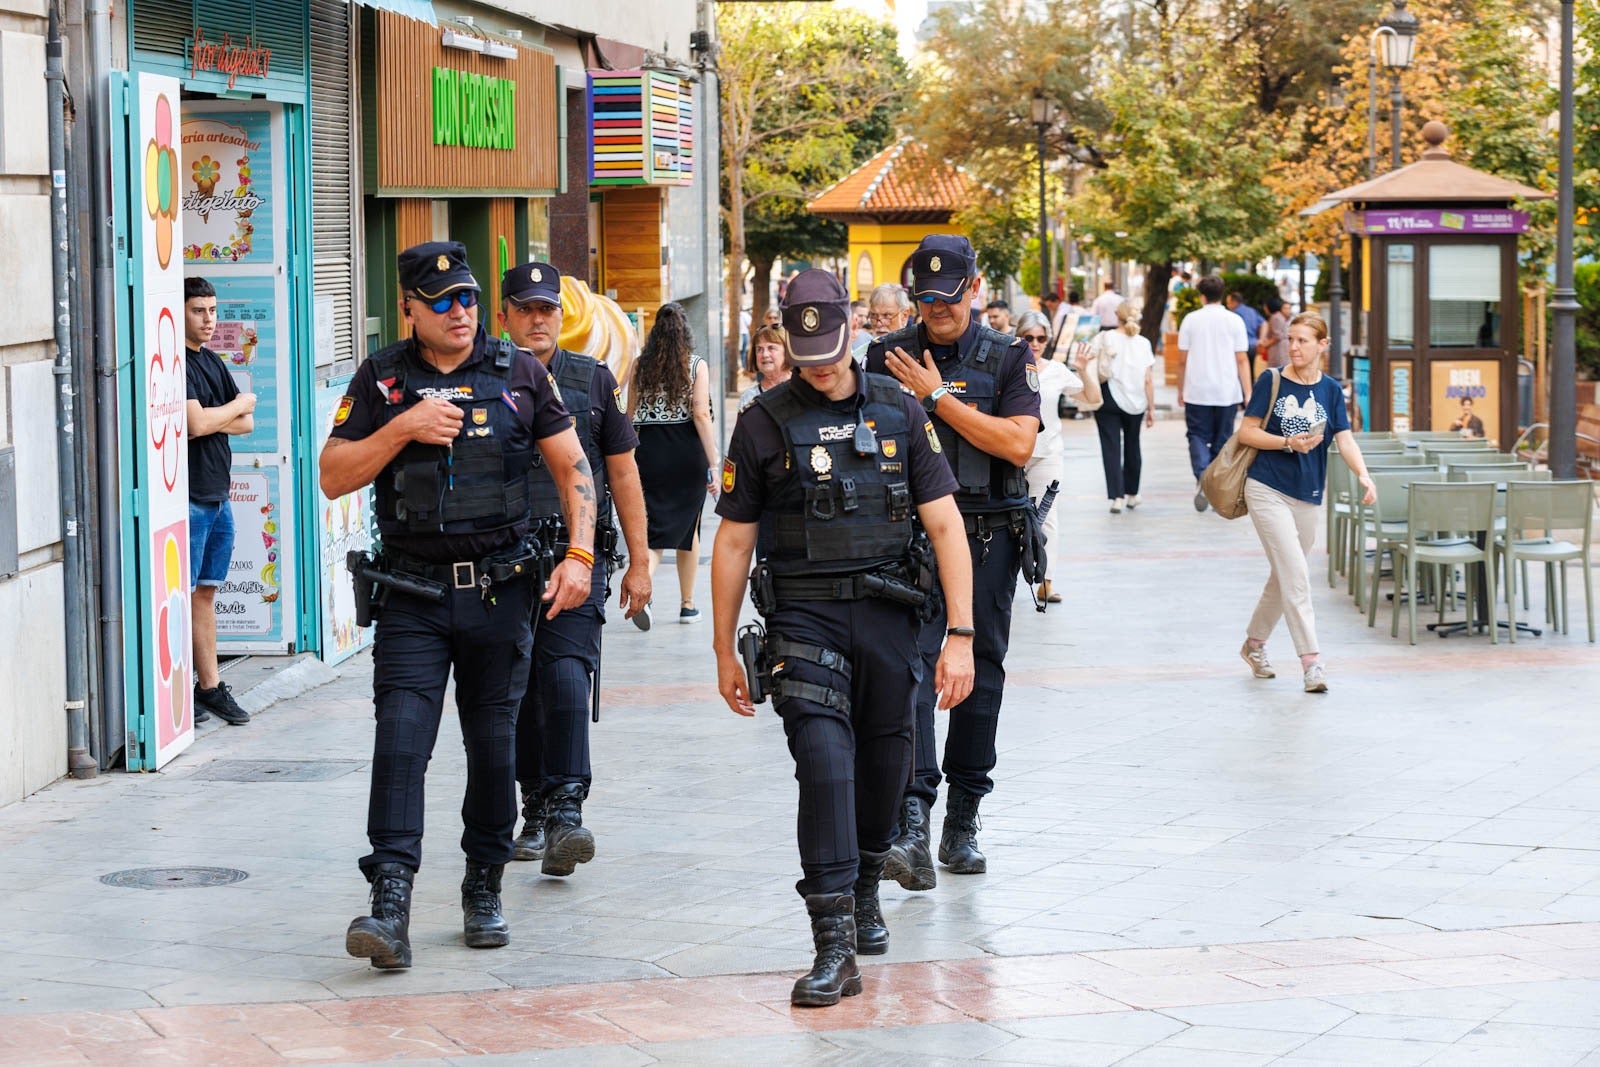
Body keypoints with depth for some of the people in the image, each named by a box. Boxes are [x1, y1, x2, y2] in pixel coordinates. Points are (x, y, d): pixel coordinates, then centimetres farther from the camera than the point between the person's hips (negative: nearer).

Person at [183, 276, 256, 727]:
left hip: (218, 496, 8)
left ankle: (209, 686, 15)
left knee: (206, 592, 12)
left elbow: (246, 423, 13)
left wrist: (210, 419, -7)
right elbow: (195, 423, -20)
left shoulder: (212, 362, 17)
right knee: (183, 596, -7)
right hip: (188, 498, -8)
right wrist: (239, 404, -2)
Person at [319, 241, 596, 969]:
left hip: (500, 589, 1)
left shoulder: (519, 373, 5)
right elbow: (333, 478, 0)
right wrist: (403, 428, -13)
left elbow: (572, 466, 9)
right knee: (400, 739, -13)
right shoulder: (381, 381, 3)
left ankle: (483, 891, 23)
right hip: (413, 594, -1)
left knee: (494, 743, 8)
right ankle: (389, 903, -18)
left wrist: (579, 554, -2)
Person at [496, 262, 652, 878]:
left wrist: (639, 562, 7)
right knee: (521, 686, 6)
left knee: (566, 673, -16)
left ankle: (567, 810, -20)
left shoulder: (593, 381, 7)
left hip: (578, 554, -1)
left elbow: (623, 473, 10)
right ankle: (536, 811, 19)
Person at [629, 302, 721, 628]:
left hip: (649, 451, 1)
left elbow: (631, 416, 6)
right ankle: (687, 604, 24)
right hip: (688, 454, -1)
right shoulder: (697, 366, -4)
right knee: (688, 529, 15)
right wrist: (712, 465, -9)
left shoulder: (639, 366, 2)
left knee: (656, 531, 3)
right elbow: (701, 415, -11)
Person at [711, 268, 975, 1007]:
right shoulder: (764, 424, 1)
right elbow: (733, 542, 6)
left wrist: (960, 635, -5)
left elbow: (945, 525, 2)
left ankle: (865, 892, 39)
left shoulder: (898, 412, 4)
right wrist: (724, 651, 6)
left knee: (884, 765, 11)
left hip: (888, 614, 2)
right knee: (824, 764, -15)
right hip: (804, 619, -2)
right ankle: (834, 946, -17)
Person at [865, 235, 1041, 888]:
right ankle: (912, 824, -24)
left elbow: (1017, 443, -10)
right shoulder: (887, 357, 7)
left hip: (987, 535, 1)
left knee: (980, 675, 7)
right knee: (910, 665, -16)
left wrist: (938, 397, -11)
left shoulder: (1009, 359, 4)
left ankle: (962, 826, 19)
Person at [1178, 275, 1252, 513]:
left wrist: (1181, 389, 13)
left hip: (1197, 392, -1)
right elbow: (1242, 360, -3)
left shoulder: (1190, 320, 0)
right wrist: (1248, 394, -1)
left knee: (1198, 436, 3)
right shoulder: (1234, 321, 0)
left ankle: (1202, 475, -24)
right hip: (1227, 392, 1)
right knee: (1222, 440, 11)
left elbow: (1183, 360, 2)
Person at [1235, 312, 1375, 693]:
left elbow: (1345, 440, -5)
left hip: (1308, 497, 4)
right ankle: (1311, 661, -14)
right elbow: (1246, 433, -3)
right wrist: (1288, 442, -17)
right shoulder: (1272, 380, -4)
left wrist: (1363, 475, -22)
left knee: (1284, 576, 14)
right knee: (1295, 572, -13)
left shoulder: (1330, 391, 5)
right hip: (1267, 489, -4)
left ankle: (1254, 643, 34)